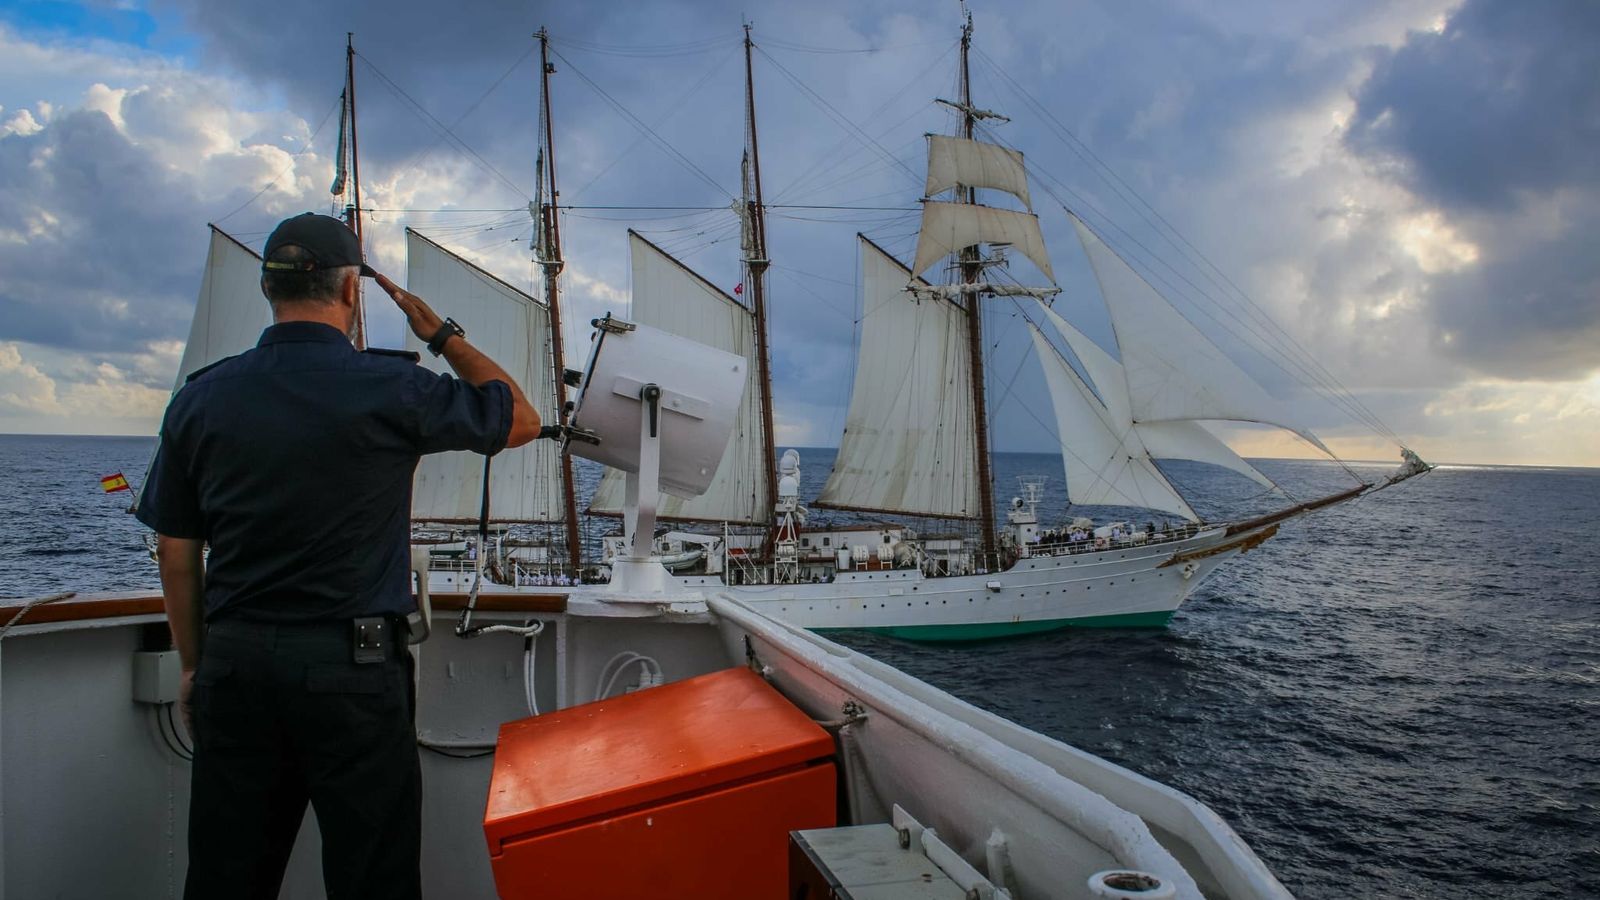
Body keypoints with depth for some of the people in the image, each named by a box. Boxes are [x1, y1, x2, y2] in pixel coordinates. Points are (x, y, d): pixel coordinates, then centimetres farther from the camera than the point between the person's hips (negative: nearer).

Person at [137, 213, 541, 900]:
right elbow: (521, 420, 4)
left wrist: (194, 664, 19)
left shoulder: (200, 398, 3)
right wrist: (441, 333, 11)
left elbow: (177, 553, 9)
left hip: (235, 663, 5)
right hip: (352, 666, -4)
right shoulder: (389, 388, -10)